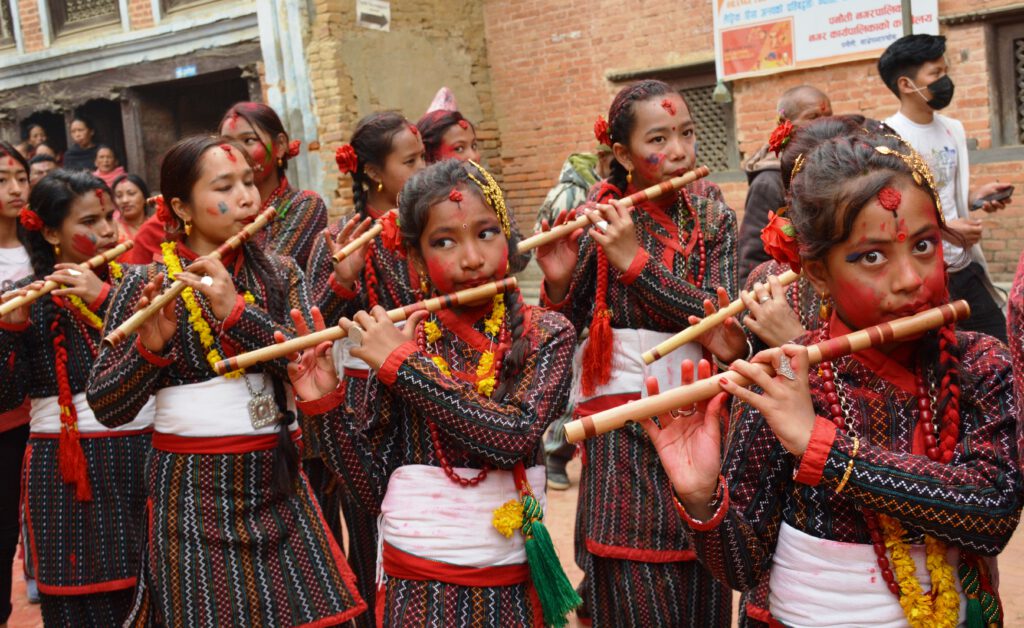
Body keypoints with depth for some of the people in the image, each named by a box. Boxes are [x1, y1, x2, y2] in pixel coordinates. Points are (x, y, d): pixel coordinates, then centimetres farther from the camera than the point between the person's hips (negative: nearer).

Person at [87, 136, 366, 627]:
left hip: (276, 482, 3)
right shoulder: (147, 284, -4)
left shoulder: (279, 273, 4)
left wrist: (237, 312, -22)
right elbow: (105, 408, -6)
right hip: (192, 491, -2)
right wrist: (150, 345, -23)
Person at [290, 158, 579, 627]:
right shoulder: (399, 340, -3)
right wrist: (330, 403, -12)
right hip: (415, 584, 1)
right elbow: (377, 491, -1)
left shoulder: (546, 334, -5)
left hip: (512, 586, 0)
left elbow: (515, 436, -23)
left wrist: (404, 362, -19)